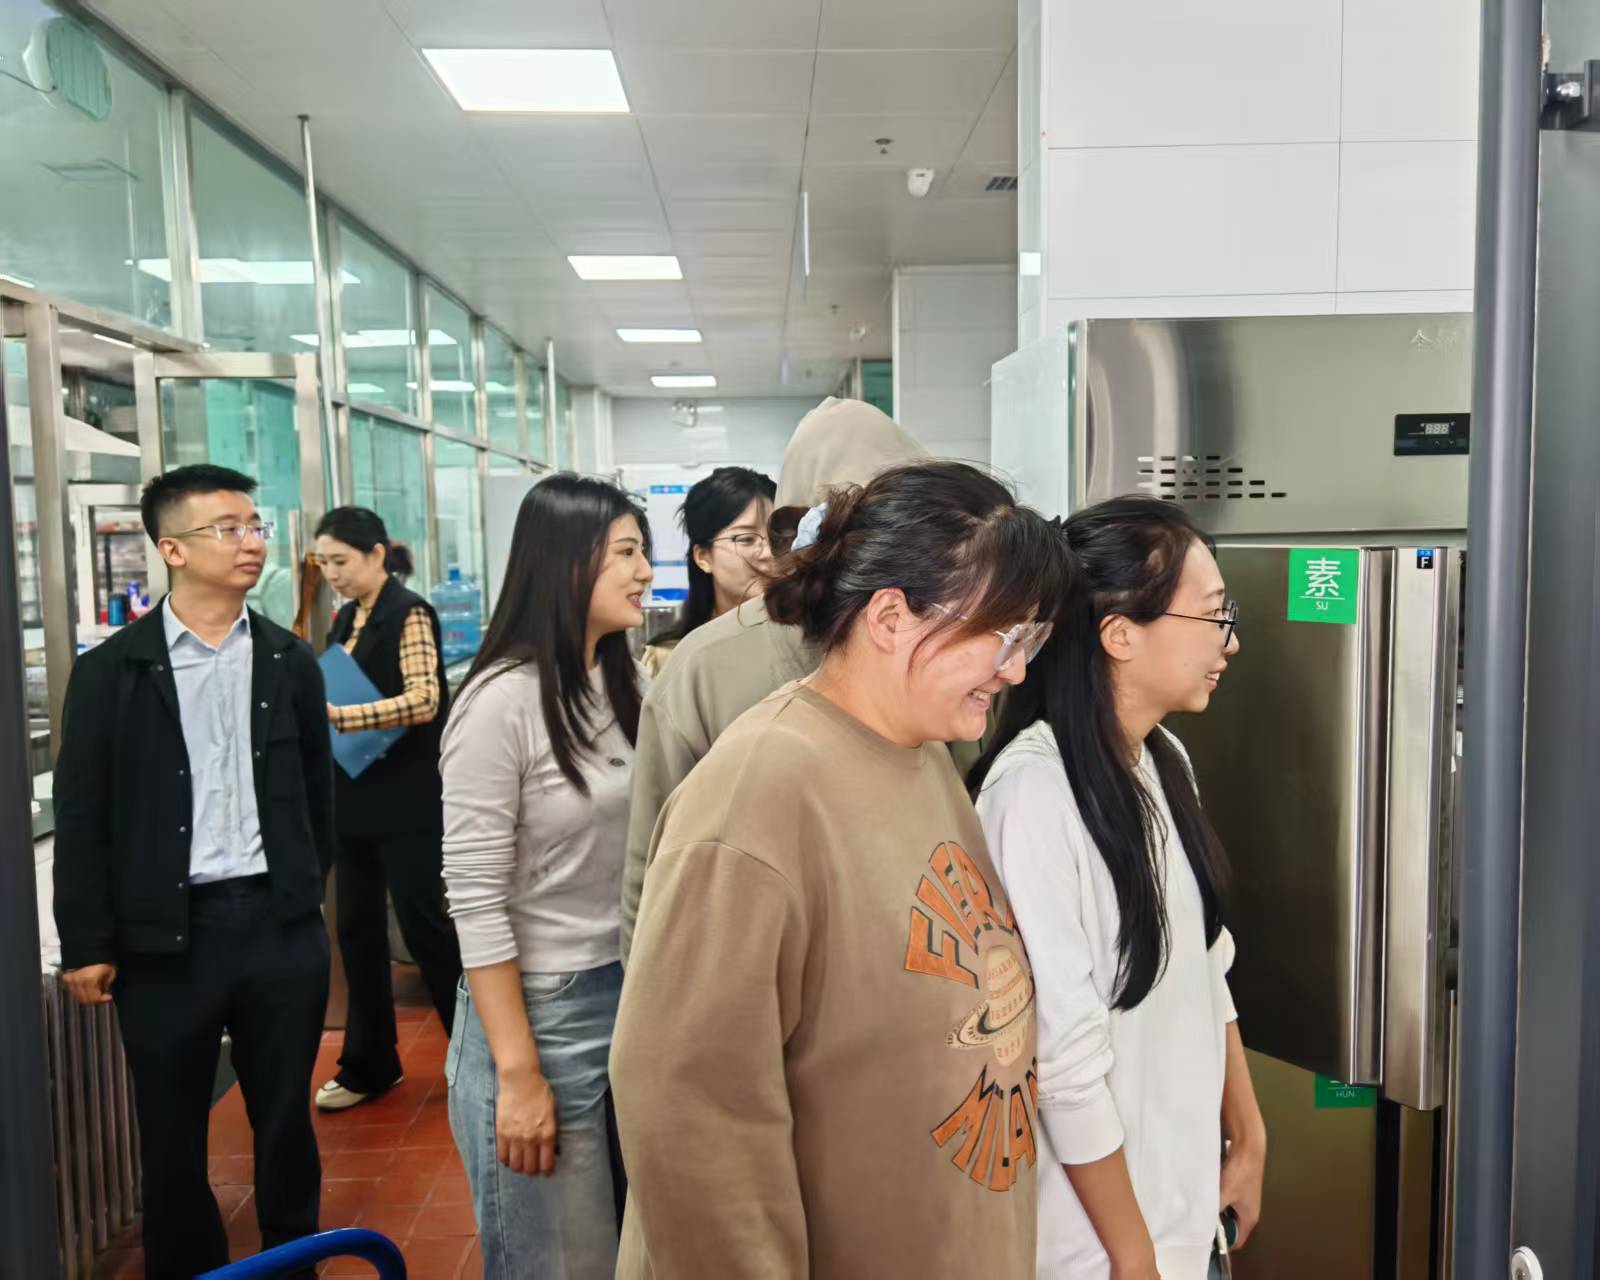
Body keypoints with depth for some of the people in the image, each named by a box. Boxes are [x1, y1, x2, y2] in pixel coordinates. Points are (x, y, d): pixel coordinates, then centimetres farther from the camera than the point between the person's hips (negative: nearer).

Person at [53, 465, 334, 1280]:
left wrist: (307, 893, 9)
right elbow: (82, 817, -3)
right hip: (164, 935, -1)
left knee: (286, 1123, 13)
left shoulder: (291, 662, 4)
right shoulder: (112, 670, -3)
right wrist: (87, 944, -4)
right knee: (172, 1137, 12)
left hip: (281, 927, 2)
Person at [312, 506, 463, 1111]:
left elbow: (423, 700, -23)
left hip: (406, 800, -7)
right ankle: (368, 1065, 24)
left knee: (424, 926, 0)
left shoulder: (408, 613, -11)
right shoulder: (346, 619, 11)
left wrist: (334, 716, -29)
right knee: (357, 930, 11)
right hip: (356, 796, 8)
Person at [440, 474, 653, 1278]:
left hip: (637, 996, 6)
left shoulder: (630, 684, 4)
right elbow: (474, 902, -16)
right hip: (543, 1012, -6)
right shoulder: (502, 700, -16)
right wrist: (519, 1073, -16)